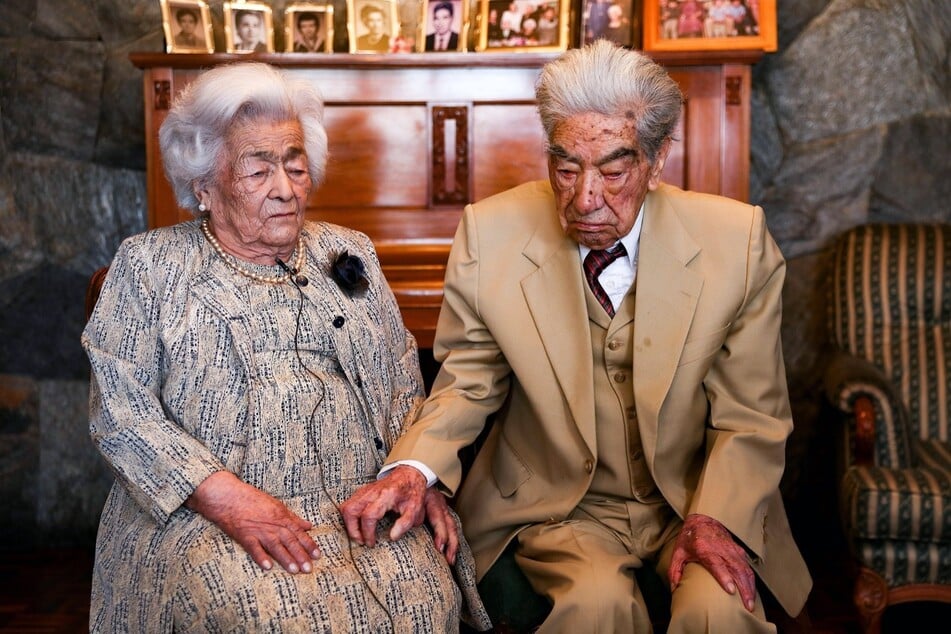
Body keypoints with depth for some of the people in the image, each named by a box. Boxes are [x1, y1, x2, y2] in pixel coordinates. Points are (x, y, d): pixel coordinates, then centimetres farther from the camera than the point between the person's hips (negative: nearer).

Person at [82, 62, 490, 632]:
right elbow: (120, 409, -2)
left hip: (362, 505, 4)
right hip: (204, 515, -3)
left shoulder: (350, 254, 18)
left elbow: (403, 380, 17)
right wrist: (225, 497, -15)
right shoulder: (149, 266, 6)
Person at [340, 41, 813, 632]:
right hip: (558, 505, 0)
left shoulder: (738, 242, -11)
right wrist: (414, 467, -18)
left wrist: (715, 517, -18)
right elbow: (468, 381, 1)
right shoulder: (491, 236, -11)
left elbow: (751, 417, -2)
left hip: (697, 501, 1)